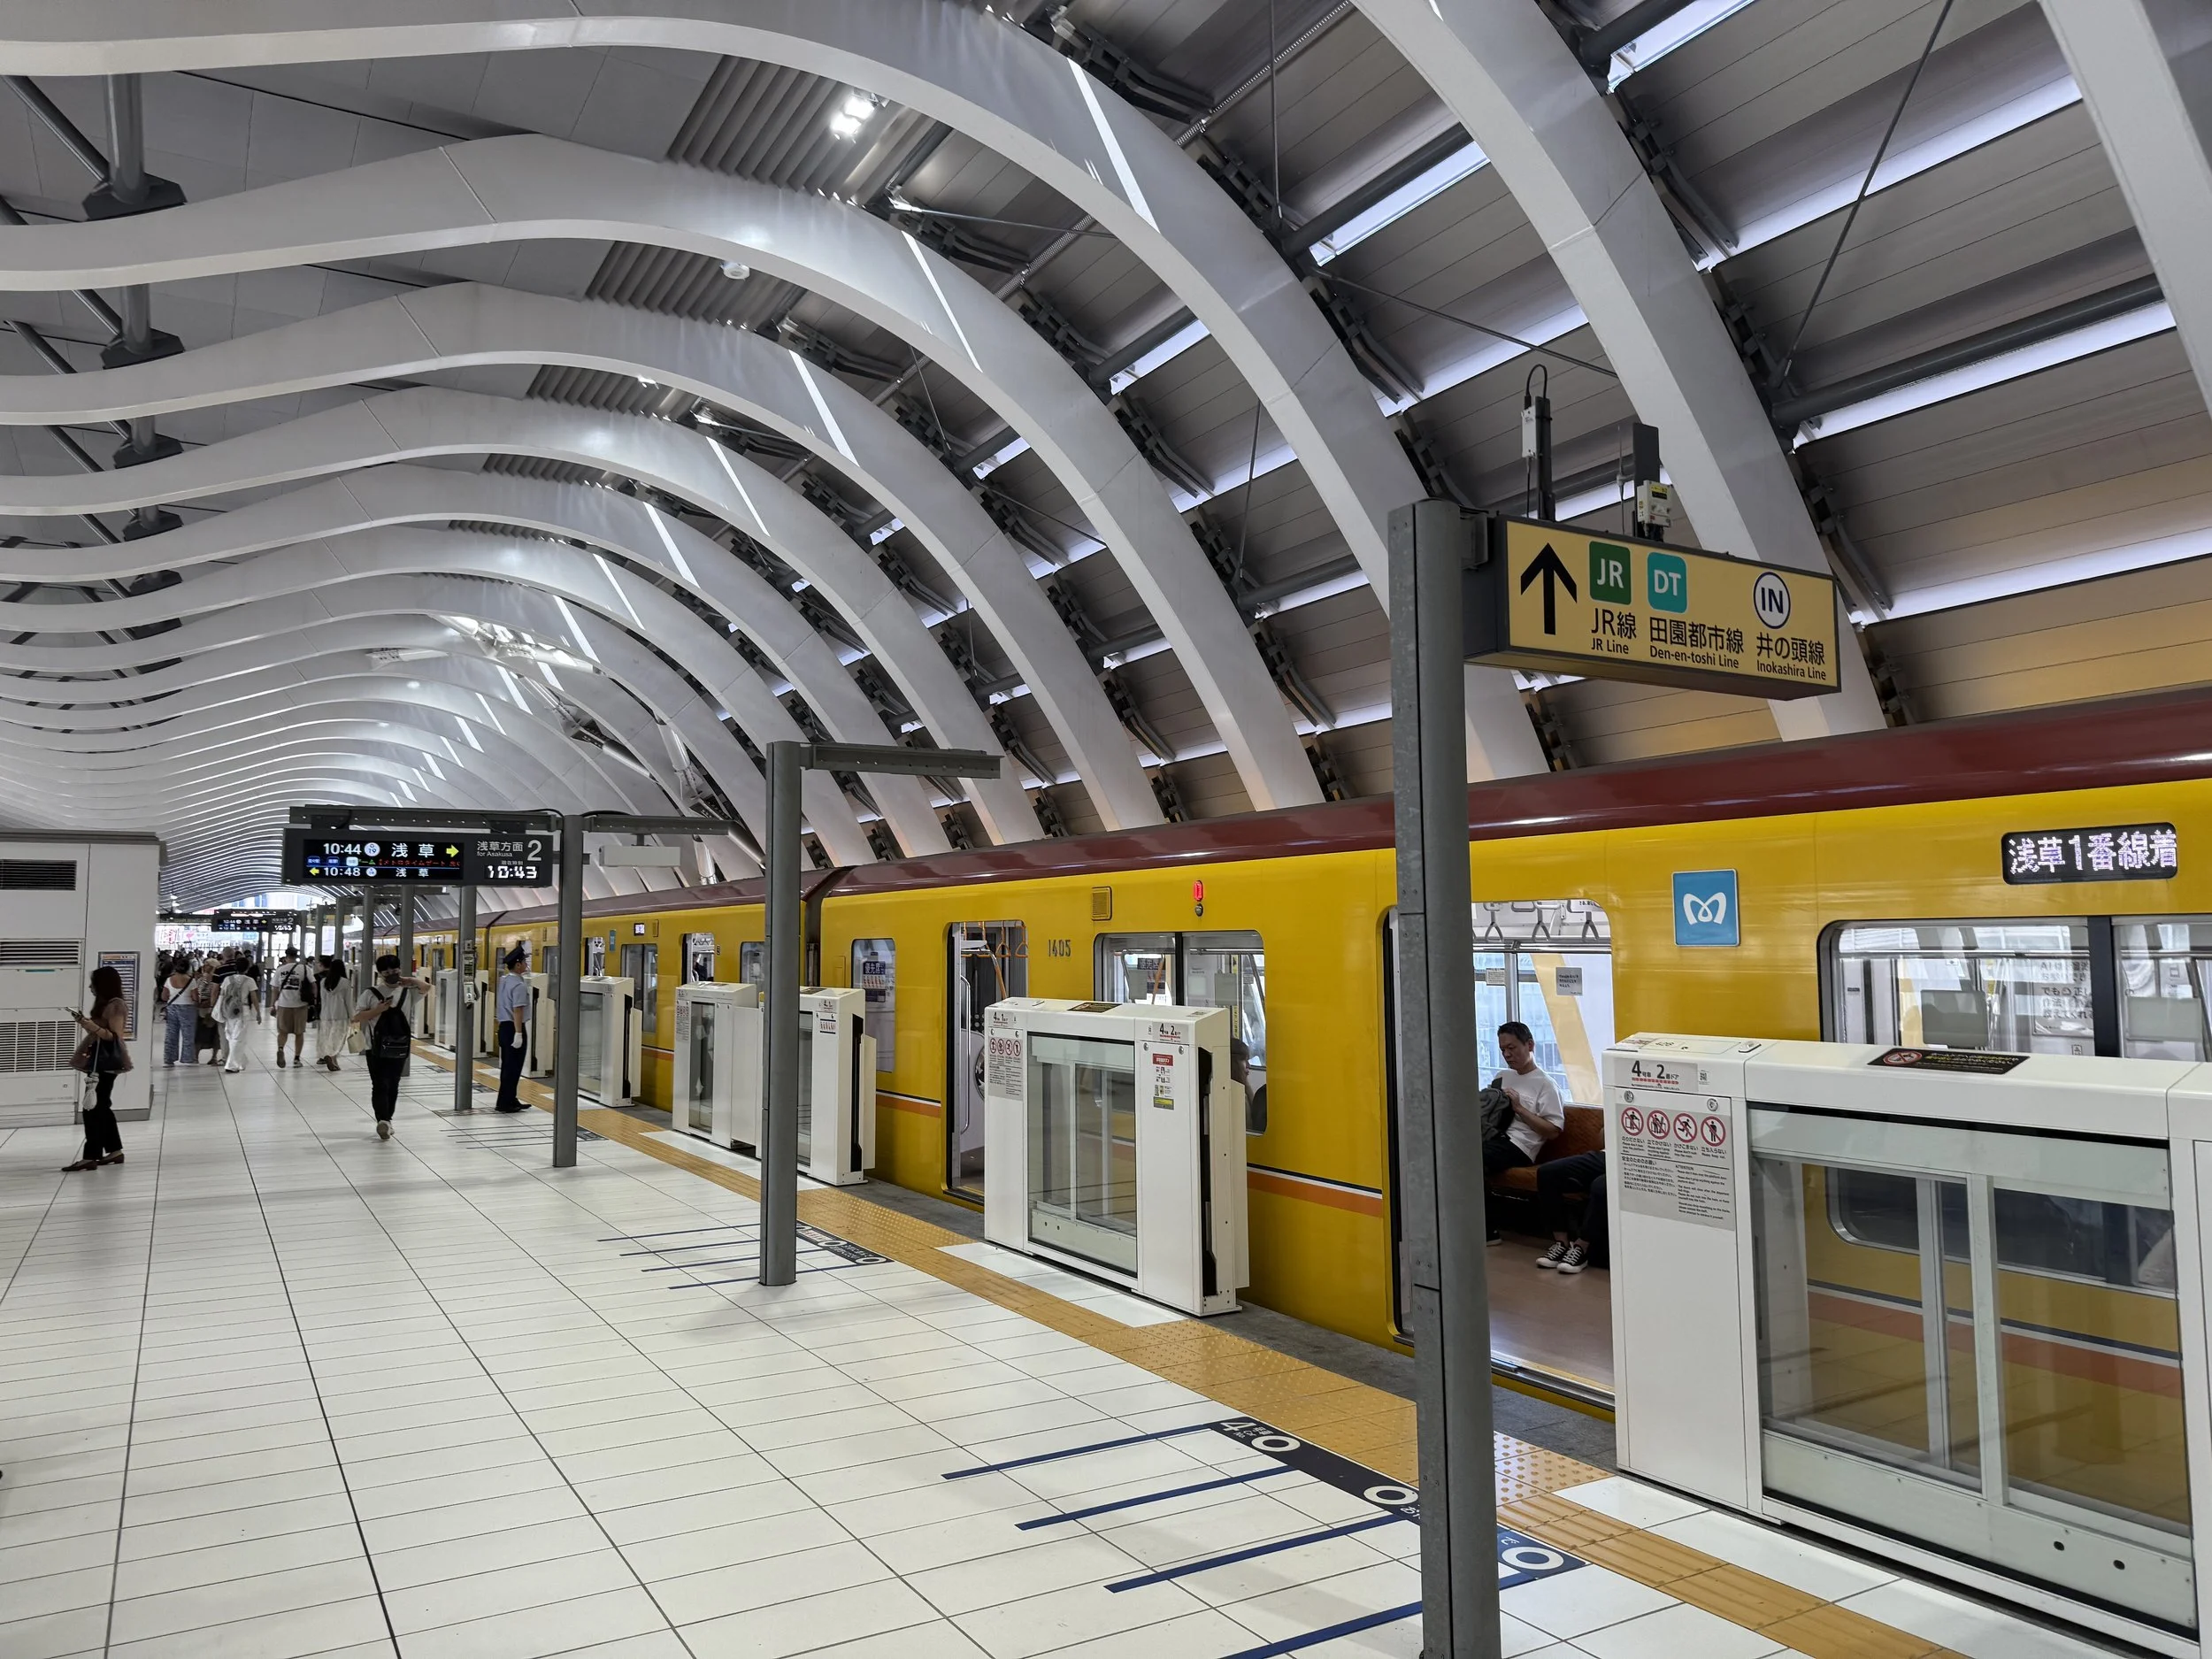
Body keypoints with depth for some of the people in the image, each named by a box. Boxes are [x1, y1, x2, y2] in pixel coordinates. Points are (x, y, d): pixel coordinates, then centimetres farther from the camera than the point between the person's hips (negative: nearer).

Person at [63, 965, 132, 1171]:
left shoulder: (116, 1006, -15)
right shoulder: (104, 1005, 16)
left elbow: (116, 1037, -21)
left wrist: (94, 1028, -30)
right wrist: (86, 1023, 15)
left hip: (107, 1062, -11)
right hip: (100, 1060, 11)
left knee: (93, 1108, -10)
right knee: (101, 1107, 13)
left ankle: (90, 1157, -10)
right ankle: (114, 1151, 18)